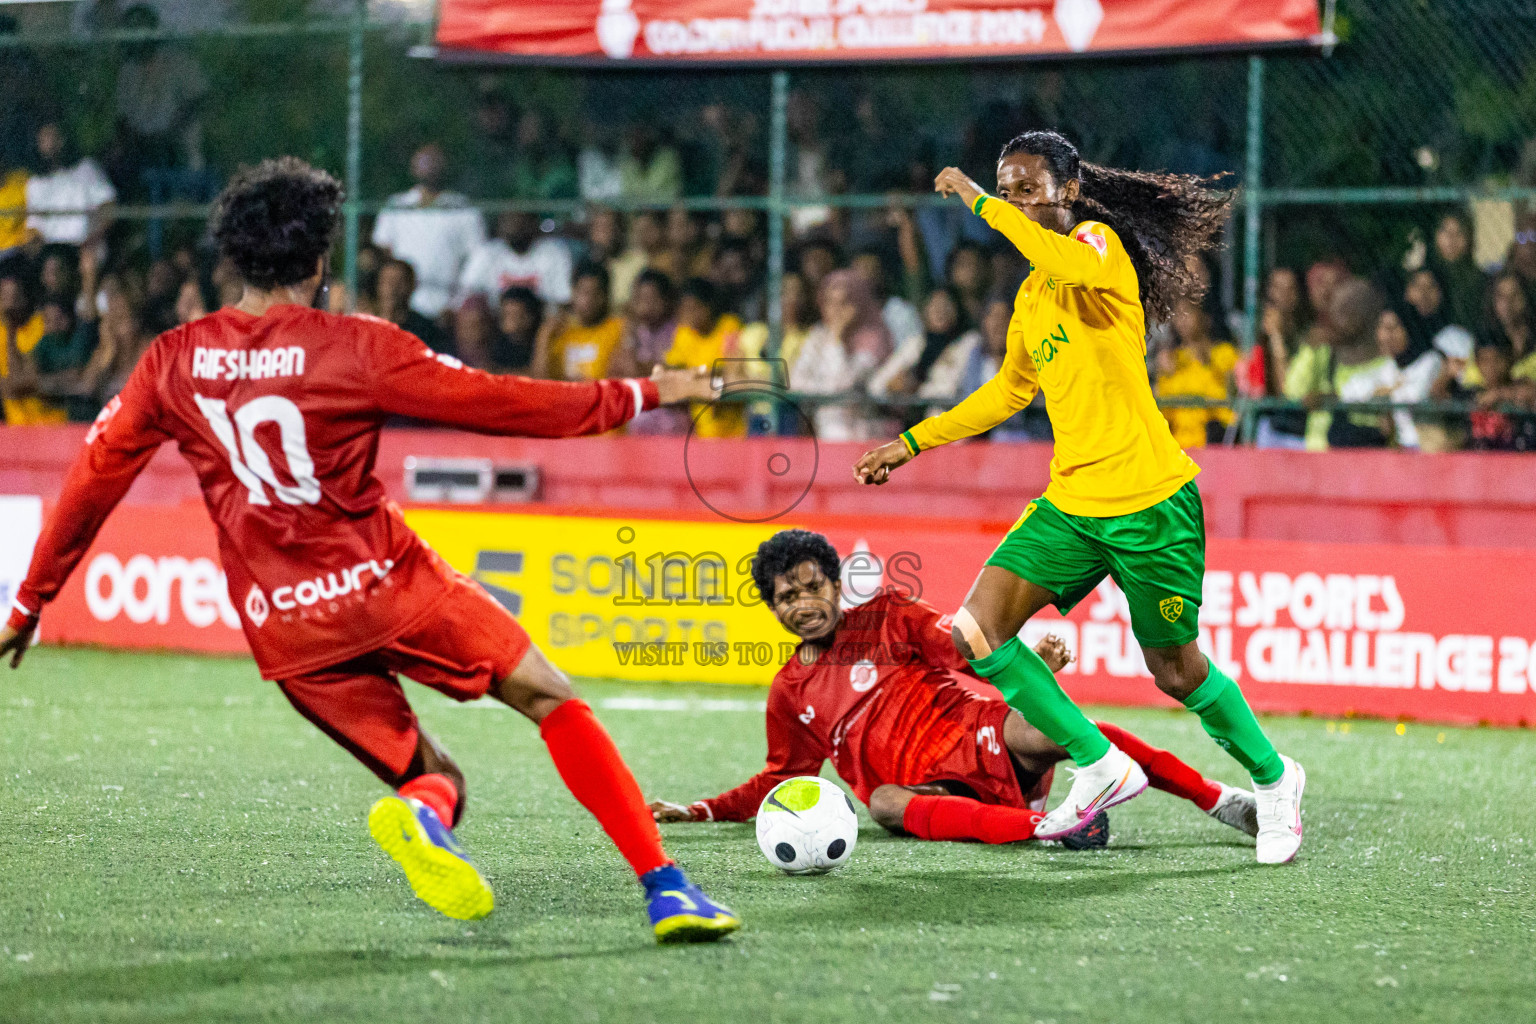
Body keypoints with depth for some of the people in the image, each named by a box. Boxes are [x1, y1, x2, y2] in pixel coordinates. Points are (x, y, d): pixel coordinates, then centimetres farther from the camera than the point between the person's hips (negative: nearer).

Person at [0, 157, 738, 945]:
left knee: (435, 782, 13)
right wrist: (640, 396, 5)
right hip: (386, 583, -4)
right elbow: (495, 403, -4)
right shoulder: (355, 347, -6)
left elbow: (92, 481, 11)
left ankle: (424, 810, -26)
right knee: (551, 698, 6)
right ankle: (663, 885, -8)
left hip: (284, 632, 4)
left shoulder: (171, 363, 5)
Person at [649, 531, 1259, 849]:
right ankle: (1048, 825, -54)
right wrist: (696, 813, 19)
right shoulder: (790, 694, 21)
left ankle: (1222, 802, -29)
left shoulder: (886, 618, 12)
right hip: (925, 790, 1)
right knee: (885, 803, -36)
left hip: (982, 741, -1)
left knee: (1040, 730, -33)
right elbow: (782, 780, 30)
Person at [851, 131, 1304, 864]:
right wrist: (912, 443, 27)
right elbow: (1011, 390, 30)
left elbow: (1076, 264, -36)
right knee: (977, 634, -8)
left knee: (1178, 673, 3)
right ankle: (1100, 767, 6)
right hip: (1070, 502, 7)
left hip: (1149, 502, -7)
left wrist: (982, 203, -26)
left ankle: (1272, 779, 30)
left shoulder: (1102, 242, -9)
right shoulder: (1031, 296, 14)